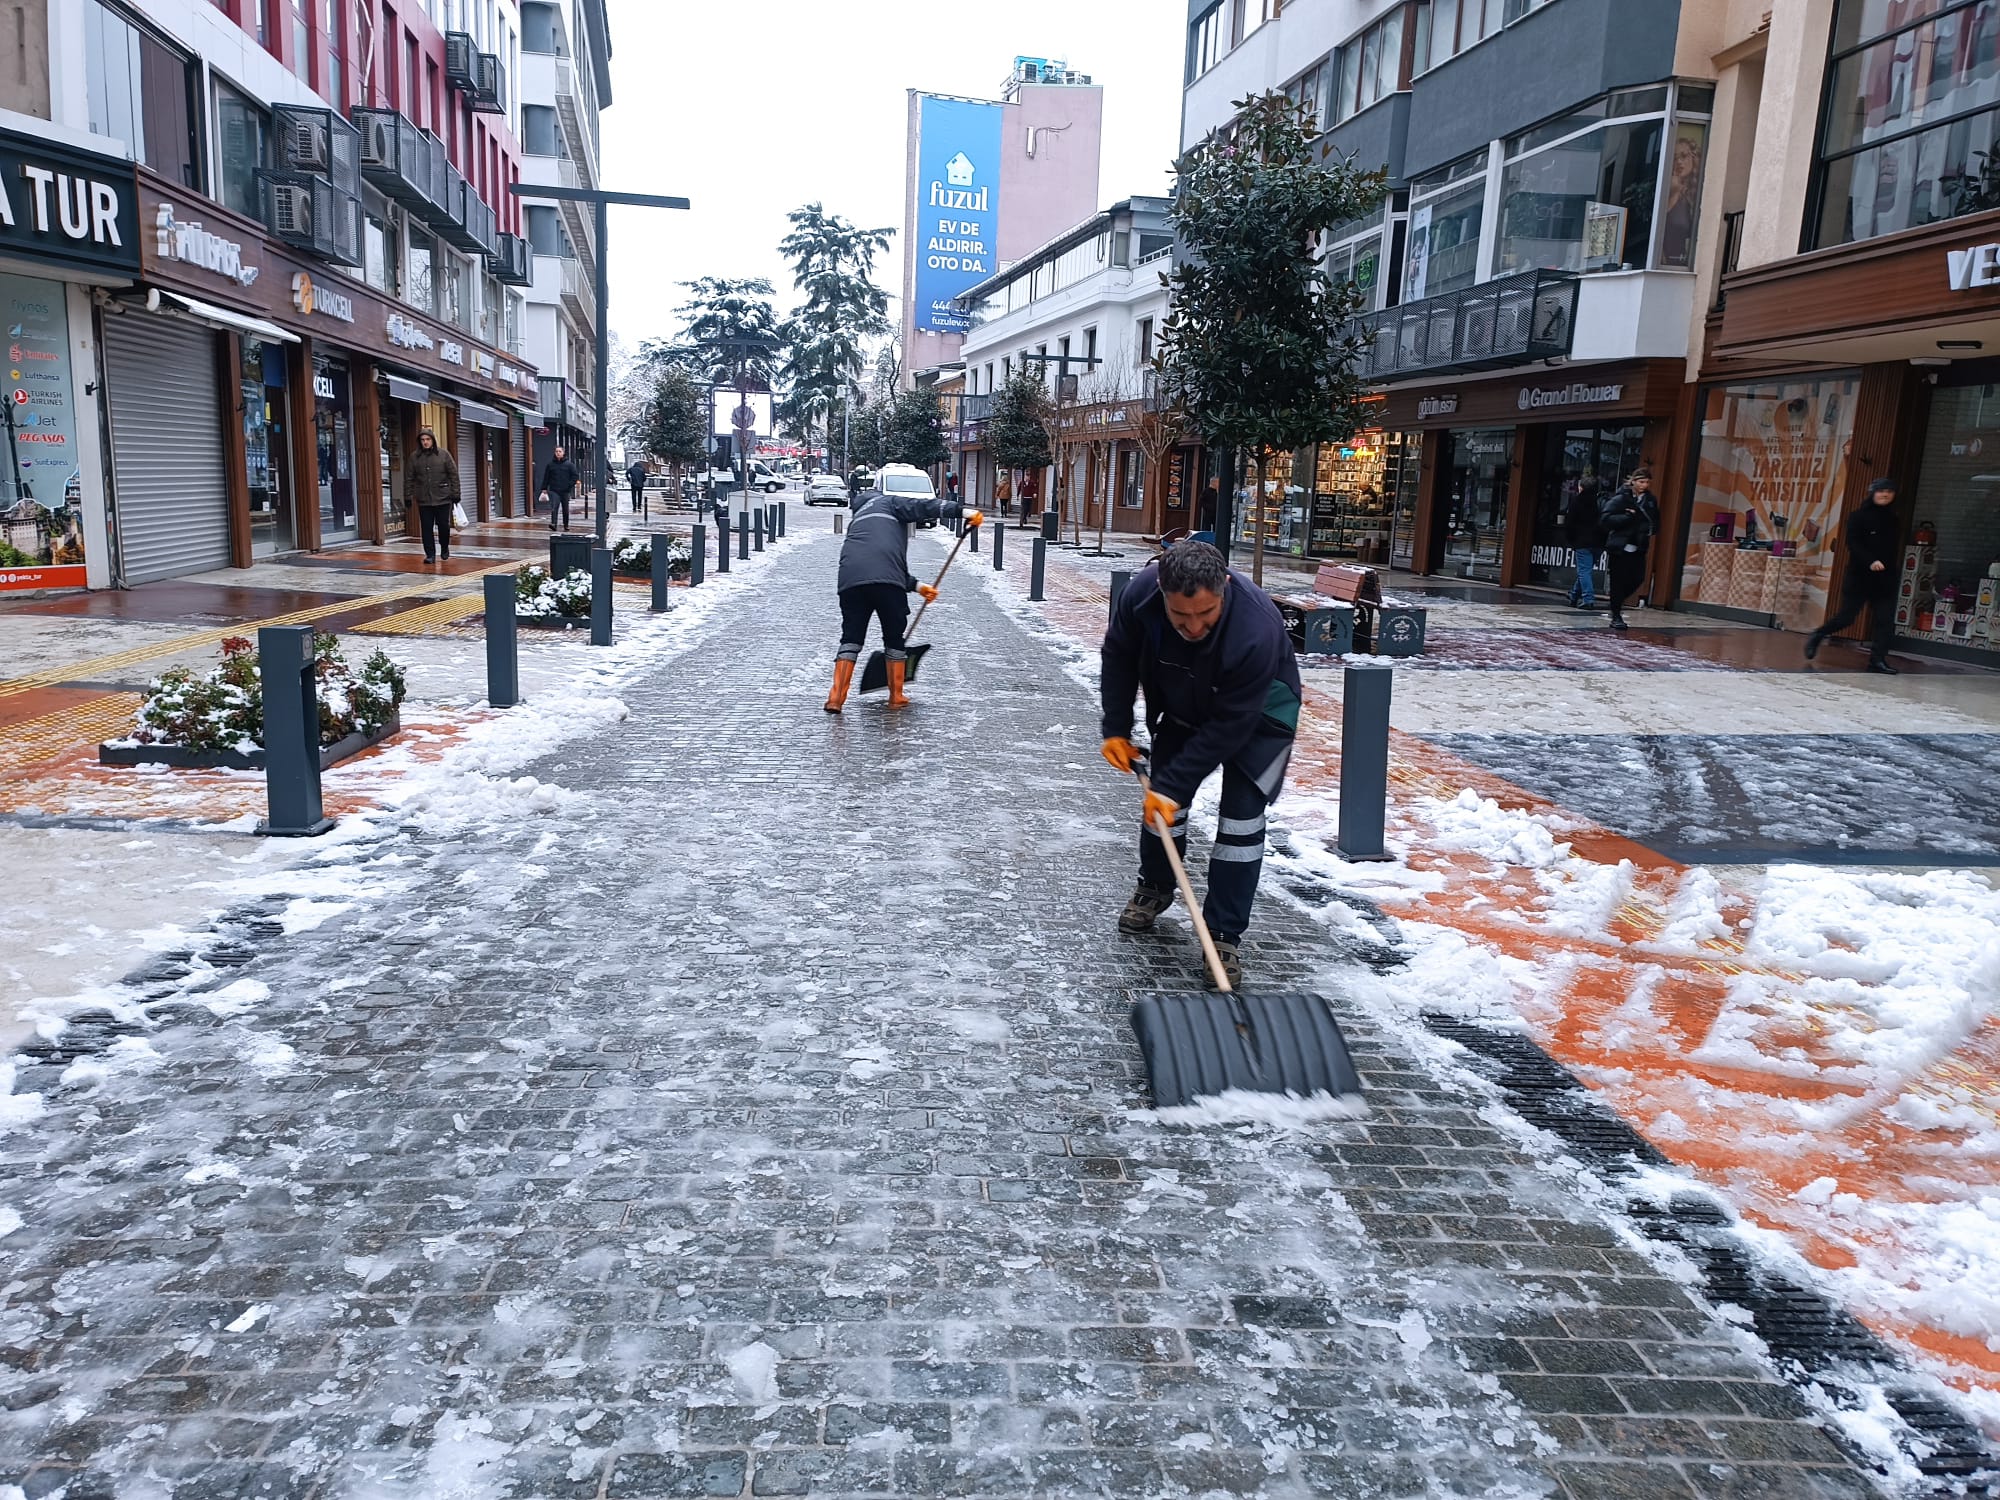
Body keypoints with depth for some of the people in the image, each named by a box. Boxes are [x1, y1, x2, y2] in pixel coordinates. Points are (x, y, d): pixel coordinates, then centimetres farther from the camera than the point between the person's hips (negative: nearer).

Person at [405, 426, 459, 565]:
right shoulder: (414, 457, 5)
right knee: (427, 528, 1)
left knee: (444, 526, 3)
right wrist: (408, 496, 4)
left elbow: (453, 474, 2)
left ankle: (444, 548, 28)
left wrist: (455, 494, -2)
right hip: (423, 500, 1)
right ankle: (430, 554, 6)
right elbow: (408, 478, 8)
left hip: (442, 498, -1)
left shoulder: (443, 454, 1)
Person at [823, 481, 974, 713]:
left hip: (850, 579, 5)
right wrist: (962, 511, -3)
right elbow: (922, 506, 3)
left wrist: (916, 585, 37)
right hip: (886, 580, -5)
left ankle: (836, 698, 0)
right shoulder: (888, 502, 22)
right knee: (894, 638, 11)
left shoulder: (856, 521, 38)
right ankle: (896, 697, 19)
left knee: (851, 638, 10)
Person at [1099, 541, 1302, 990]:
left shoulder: (1257, 629, -43)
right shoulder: (1141, 592, -30)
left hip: (1259, 713, -4)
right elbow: (1119, 656, -8)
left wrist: (1173, 784, -30)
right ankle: (1155, 887, 35)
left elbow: (1228, 727, -34)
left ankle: (1224, 935, -1)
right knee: (1161, 797, 8)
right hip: (1185, 703, 5)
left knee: (1242, 815, -11)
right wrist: (1116, 729, -7)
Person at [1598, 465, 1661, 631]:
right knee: (1618, 580, -1)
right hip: (1619, 546, -5)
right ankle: (1616, 617, 8)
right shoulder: (1621, 498, -10)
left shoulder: (1650, 500, 8)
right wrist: (1627, 517, -24)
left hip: (1638, 547, 5)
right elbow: (1605, 517, -17)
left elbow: (1656, 522, 15)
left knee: (1636, 579, 0)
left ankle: (1617, 603, 26)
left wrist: (1650, 528, -5)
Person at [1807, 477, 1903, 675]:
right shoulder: (1858, 517, -4)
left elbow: (1893, 549, 13)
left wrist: (1890, 568, 2)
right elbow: (1853, 544, -14)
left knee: (1885, 620, -3)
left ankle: (1878, 659, 0)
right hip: (1859, 577, -5)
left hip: (1885, 579, 5)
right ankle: (1817, 636, 21)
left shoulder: (1893, 521, 11)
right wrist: (1870, 561, -26)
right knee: (1846, 617, -2)